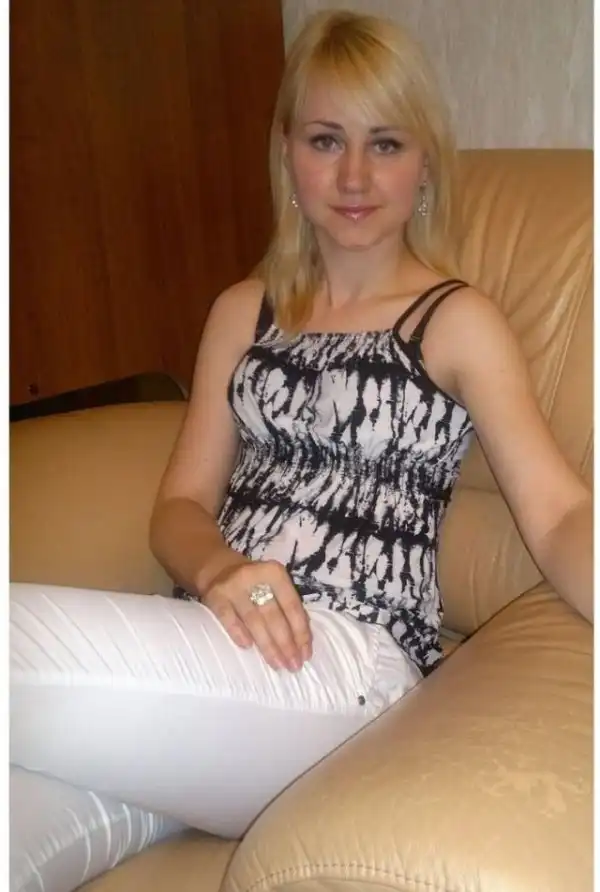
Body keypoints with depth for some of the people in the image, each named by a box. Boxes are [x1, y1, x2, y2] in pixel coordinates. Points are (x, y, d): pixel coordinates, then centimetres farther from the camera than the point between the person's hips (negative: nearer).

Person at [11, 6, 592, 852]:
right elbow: (181, 504, 12)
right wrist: (217, 571, -12)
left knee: (23, 632, -27)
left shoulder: (458, 321, 4)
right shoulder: (242, 311, 18)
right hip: (220, 650, 4)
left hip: (351, 663, -4)